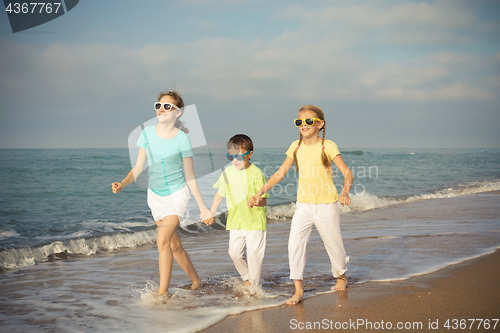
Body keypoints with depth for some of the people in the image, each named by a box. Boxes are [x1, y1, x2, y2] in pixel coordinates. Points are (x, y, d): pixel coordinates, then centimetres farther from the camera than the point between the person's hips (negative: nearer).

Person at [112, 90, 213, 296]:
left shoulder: (182, 139, -15)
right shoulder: (147, 133, -5)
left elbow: (190, 177, -7)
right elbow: (138, 167, 0)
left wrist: (203, 208, -4)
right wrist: (122, 184, -18)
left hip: (177, 194, -5)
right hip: (155, 196, 5)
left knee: (163, 240, -21)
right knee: (175, 246, 14)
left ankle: (163, 292, -14)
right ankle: (196, 281, 33)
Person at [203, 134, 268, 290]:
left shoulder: (256, 173, -12)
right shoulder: (228, 172, 1)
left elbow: (263, 200, -10)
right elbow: (220, 193, 15)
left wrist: (258, 201, -34)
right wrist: (211, 213, 17)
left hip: (255, 220, -5)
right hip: (235, 220, 5)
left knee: (254, 254, -3)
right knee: (235, 253, 5)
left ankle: (255, 285, 13)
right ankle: (247, 278, 29)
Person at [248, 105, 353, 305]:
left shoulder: (328, 146, -8)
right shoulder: (296, 146, 3)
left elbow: (347, 173, -11)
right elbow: (280, 173, 7)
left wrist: (345, 193, -30)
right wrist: (259, 193, -1)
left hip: (327, 206, -3)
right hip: (303, 205, 3)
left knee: (333, 244, 9)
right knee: (295, 242, -14)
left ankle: (341, 276, 39)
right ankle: (298, 290, -8)